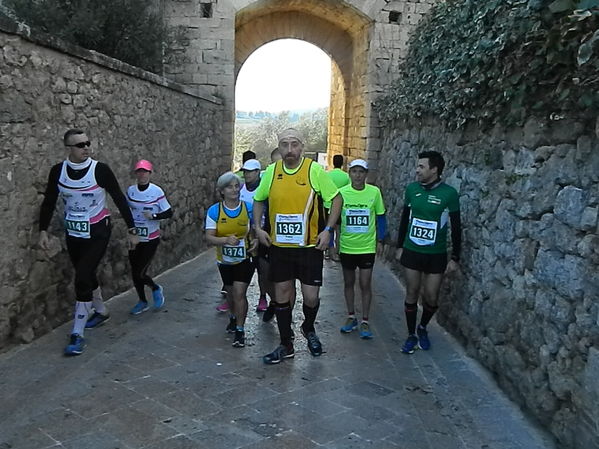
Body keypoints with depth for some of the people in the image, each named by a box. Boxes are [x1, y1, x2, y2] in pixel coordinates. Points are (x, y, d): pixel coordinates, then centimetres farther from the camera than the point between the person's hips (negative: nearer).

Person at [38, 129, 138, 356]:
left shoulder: (100, 170, -15)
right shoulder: (58, 171, -6)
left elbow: (119, 199, -8)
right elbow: (49, 202, 5)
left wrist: (131, 230, -6)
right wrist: (43, 230, 1)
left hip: (98, 232, -4)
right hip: (73, 233, 4)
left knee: (82, 278, -11)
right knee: (86, 275, 17)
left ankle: (77, 335, -1)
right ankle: (101, 312, 43)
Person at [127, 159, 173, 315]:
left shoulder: (156, 191, -12)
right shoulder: (130, 190, 0)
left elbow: (169, 213, -7)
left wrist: (153, 216, -22)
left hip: (151, 239, -4)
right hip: (134, 238, 4)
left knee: (140, 273, -6)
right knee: (134, 272, 10)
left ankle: (156, 289, 26)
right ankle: (142, 302, 32)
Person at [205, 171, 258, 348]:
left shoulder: (248, 208, -11)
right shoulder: (214, 211, -11)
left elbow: (255, 230, 0)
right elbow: (209, 237, -15)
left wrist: (255, 241, -22)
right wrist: (226, 240, -34)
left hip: (245, 259, -2)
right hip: (225, 261, 2)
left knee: (239, 293, -11)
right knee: (231, 294, 19)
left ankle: (240, 330, 4)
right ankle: (235, 316, 48)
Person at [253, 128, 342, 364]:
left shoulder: (315, 170, -8)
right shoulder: (271, 171, 2)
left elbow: (336, 198, -1)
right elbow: (258, 200, 16)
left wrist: (328, 229, -9)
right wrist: (258, 228, 4)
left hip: (309, 246, -3)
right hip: (279, 246, 3)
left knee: (311, 296, -1)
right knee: (282, 294, 10)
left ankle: (309, 328, 34)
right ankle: (286, 345, 26)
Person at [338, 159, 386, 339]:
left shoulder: (374, 192, -6)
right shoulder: (341, 193, -6)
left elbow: (380, 217, 4)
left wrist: (380, 241, 2)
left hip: (367, 247, -1)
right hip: (346, 246, 1)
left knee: (365, 284, 3)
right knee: (348, 282, 13)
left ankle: (365, 321, 16)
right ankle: (351, 317, 28)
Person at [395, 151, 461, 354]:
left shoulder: (449, 193, -11)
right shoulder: (412, 189, -2)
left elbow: (456, 227, -5)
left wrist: (455, 258, -4)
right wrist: (400, 247, 10)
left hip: (436, 255, -2)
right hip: (411, 252, 2)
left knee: (431, 297, 4)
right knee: (412, 294, 7)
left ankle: (423, 328, 33)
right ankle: (411, 335, 23)